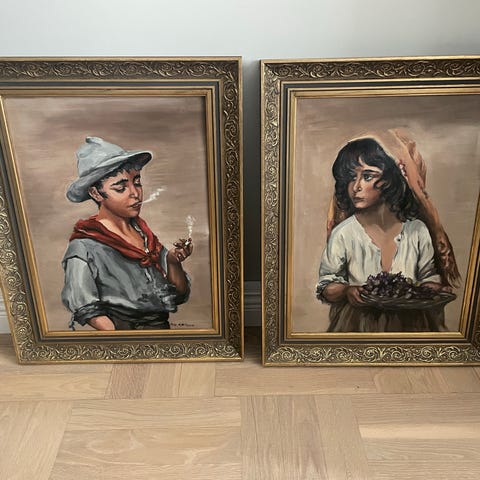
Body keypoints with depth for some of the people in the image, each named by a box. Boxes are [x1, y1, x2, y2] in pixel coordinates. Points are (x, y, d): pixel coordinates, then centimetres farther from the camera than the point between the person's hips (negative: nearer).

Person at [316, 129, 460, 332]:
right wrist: (346, 291, -21)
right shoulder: (342, 234, -10)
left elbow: (430, 278, 8)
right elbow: (326, 286, -1)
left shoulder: (417, 231, -5)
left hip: (409, 323, 2)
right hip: (357, 323, -2)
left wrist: (430, 290, -13)